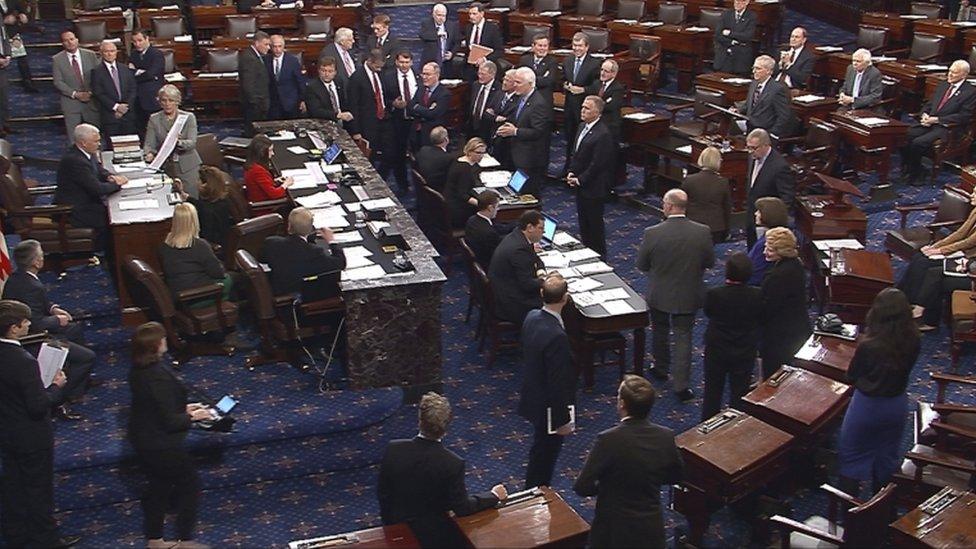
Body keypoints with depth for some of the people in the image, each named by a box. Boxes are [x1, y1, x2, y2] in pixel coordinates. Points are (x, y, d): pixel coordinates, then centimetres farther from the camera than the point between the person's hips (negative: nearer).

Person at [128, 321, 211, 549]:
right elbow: (170, 422, -26)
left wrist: (184, 408, 9)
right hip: (160, 443, -9)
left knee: (159, 486, 23)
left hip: (142, 438, 9)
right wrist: (192, 416, -10)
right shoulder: (159, 376, -30)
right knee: (190, 484, 9)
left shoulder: (139, 369, -2)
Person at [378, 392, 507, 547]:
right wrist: (494, 495, -2)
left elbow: (382, 492, -6)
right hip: (434, 535, -4)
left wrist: (389, 521, 12)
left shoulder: (393, 449, -19)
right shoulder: (453, 464, -28)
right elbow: (462, 508, -17)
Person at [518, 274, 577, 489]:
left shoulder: (531, 317, -6)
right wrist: (563, 420, -16)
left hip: (532, 397, 9)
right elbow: (558, 382, -26)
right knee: (544, 456, 11)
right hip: (549, 409, -9)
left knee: (540, 453, 26)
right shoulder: (556, 336, -32)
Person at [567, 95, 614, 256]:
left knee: (594, 222, 4)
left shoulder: (603, 134, -23)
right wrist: (571, 172, 3)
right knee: (583, 221, 18)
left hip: (593, 187, -9)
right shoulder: (583, 126, 6)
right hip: (580, 184, 9)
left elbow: (597, 164, -22)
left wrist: (580, 180, -15)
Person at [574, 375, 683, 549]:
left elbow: (582, 487, -17)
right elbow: (676, 476, 8)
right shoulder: (666, 436, -10)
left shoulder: (608, 439, -23)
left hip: (614, 529, -4)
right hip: (652, 527, 4)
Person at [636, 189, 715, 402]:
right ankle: (681, 385, 9)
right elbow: (710, 262, -1)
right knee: (683, 337, 11)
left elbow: (641, 265, -9)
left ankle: (661, 368, 42)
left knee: (660, 332, 23)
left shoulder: (652, 233, -21)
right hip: (688, 296, 1)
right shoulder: (703, 232, -15)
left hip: (659, 295, 0)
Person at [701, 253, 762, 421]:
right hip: (745, 353, 1)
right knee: (739, 394, 17)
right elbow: (760, 318, -5)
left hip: (716, 351, 0)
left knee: (713, 393, 17)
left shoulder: (713, 294, -23)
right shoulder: (757, 295, -20)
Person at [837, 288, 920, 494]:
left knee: (852, 456, 16)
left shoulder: (868, 346, -29)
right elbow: (905, 369, 2)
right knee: (886, 455, 24)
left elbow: (851, 377, -13)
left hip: (867, 406, -4)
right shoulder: (913, 342, -16)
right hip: (897, 405, 5)